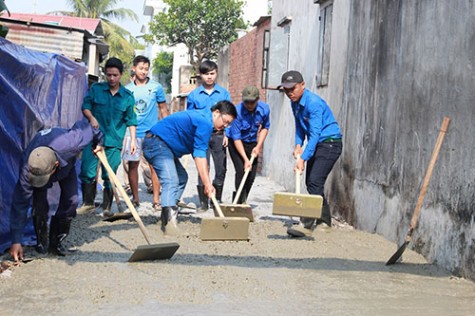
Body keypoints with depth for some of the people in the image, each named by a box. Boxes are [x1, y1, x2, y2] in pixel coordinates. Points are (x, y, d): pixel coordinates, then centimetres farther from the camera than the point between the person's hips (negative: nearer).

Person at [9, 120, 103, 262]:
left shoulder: (69, 144, -47)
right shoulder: (27, 169, -43)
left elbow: (83, 125, -25)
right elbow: (20, 203, -35)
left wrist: (98, 141, -3)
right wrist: (16, 240, -34)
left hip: (66, 164, 1)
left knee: (70, 201, -12)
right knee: (39, 204, -17)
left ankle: (55, 242, 2)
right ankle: (41, 243, 5)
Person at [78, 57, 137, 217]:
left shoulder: (128, 96, 5)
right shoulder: (95, 89, 5)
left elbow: (131, 120, 7)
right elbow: (85, 106, 7)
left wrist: (133, 139, 1)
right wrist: (91, 117, -13)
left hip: (114, 142, 0)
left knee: (110, 176, 3)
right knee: (87, 172, -2)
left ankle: (107, 207, 15)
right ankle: (88, 202, 16)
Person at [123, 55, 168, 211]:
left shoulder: (156, 87, 3)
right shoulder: (127, 89, 7)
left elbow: (163, 109, 10)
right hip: (133, 132, 2)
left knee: (154, 166, -4)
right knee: (132, 165, 4)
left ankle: (156, 199, 2)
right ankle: (135, 198, 15)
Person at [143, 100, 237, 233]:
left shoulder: (201, 117, 17)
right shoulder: (205, 122, -16)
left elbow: (198, 154, 18)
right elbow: (199, 155, -21)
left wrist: (207, 183, 13)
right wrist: (207, 184, -21)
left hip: (161, 145, 11)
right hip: (157, 142, -11)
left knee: (181, 177, 18)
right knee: (171, 181, -24)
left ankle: (166, 217, 18)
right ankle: (169, 221, -36)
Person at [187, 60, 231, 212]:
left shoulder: (224, 93, 4)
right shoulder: (194, 95, 3)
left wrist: (227, 134, -2)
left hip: (218, 135, 1)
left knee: (221, 169, 6)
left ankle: (217, 199, 21)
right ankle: (203, 202, 7)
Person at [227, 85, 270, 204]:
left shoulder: (264, 109, -16)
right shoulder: (237, 111, -29)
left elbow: (265, 127, 5)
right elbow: (236, 138, -25)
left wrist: (259, 146, -6)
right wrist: (245, 159, -28)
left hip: (252, 142, 4)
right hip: (236, 143, -4)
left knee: (252, 174, 1)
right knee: (241, 171, -18)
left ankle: (242, 201, 16)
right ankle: (240, 202, -10)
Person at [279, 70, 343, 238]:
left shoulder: (313, 103, -24)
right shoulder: (295, 103, 5)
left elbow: (315, 133, -29)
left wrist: (303, 159, -33)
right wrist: (298, 145, 0)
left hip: (330, 143, -10)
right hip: (317, 144, 10)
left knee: (315, 182, -19)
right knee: (310, 183, 13)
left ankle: (307, 225, -22)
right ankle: (325, 221, 27)